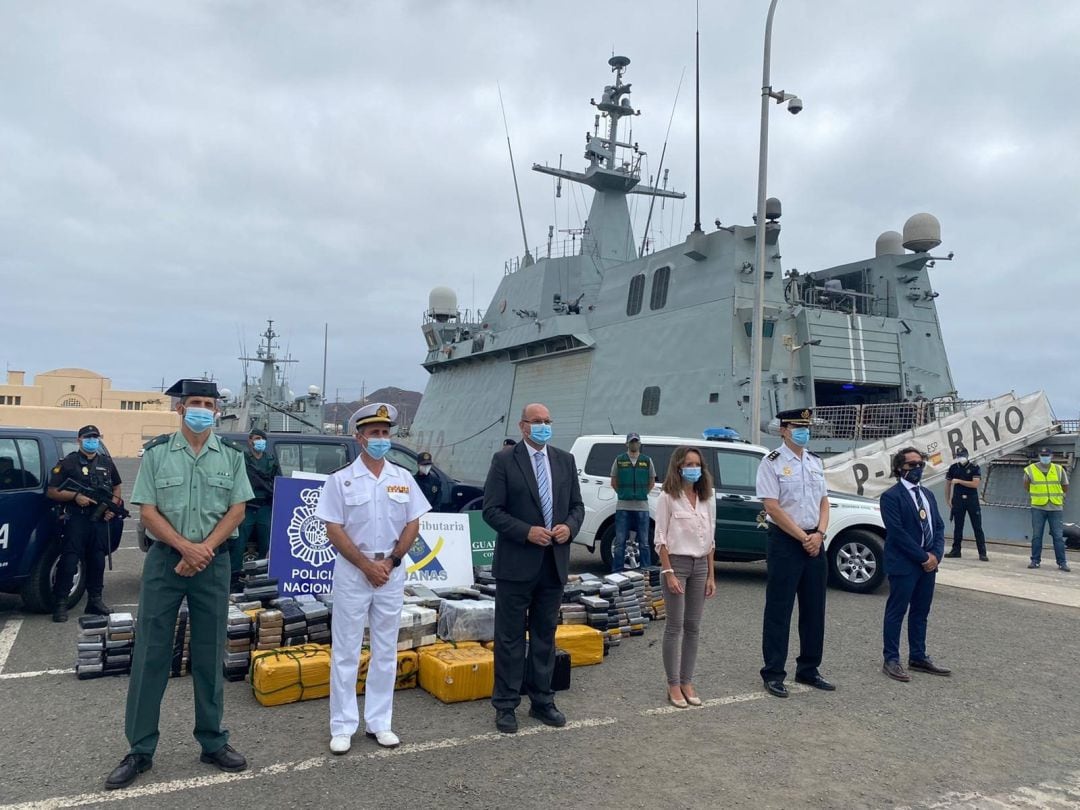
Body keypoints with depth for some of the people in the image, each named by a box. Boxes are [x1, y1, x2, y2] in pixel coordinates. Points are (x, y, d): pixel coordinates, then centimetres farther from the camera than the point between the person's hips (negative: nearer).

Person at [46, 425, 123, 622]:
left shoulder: (106, 463, 14)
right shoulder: (68, 463, 0)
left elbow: (116, 487, 22)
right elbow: (51, 492, -3)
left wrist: (113, 506, 4)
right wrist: (75, 497, -18)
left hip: (100, 519, 4)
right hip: (76, 519, -4)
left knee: (97, 560, 10)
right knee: (69, 561, -7)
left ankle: (95, 600, 20)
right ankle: (60, 603, 0)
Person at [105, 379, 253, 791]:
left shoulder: (231, 456, 4)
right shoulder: (156, 453, 1)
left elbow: (236, 510, -1)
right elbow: (147, 512, -4)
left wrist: (204, 549, -13)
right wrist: (186, 547, -15)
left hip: (213, 562, 1)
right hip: (164, 559, -1)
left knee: (210, 655, 8)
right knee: (150, 654, 3)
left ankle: (212, 742, 19)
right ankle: (140, 749, 15)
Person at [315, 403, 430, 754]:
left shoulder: (403, 478, 5)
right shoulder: (341, 479, -4)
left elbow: (412, 525, 5)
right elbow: (334, 530, -7)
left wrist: (390, 561, -7)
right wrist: (367, 565, -12)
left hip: (392, 571, 3)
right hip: (352, 571, -3)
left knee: (386, 652, 10)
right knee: (346, 652, 4)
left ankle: (379, 723, 20)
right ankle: (343, 727, 14)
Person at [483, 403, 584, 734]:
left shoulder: (565, 460, 9)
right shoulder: (504, 460, -5)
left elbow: (577, 505, 12)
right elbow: (492, 510, -9)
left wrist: (570, 526, -8)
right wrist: (527, 532, -18)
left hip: (554, 563, 4)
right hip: (516, 564, -4)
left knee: (545, 636, 14)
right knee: (510, 638, 5)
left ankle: (542, 701, 26)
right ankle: (506, 705, 17)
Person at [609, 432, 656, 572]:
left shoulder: (647, 460, 6)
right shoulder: (619, 460, 3)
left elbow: (652, 481, 15)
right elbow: (614, 482, 10)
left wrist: (642, 494, 7)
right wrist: (623, 494, 4)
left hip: (642, 507, 1)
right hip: (623, 507, -1)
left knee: (644, 543, 6)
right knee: (620, 542, 2)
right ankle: (616, 573, 9)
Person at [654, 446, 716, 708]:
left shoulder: (707, 498, 9)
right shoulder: (668, 497, -7)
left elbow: (710, 539, 11)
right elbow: (661, 538, -8)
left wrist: (711, 575, 8)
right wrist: (669, 572, -14)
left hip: (700, 564, 5)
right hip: (676, 562, -5)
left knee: (693, 627, 8)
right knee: (675, 626, -1)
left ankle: (687, 682, 17)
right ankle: (673, 685, 7)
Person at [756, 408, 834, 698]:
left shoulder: (815, 463, 13)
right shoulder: (772, 463, -8)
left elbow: (823, 502, 13)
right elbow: (773, 507, -13)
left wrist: (819, 534, -4)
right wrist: (803, 537, -13)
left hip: (815, 542, 7)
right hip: (785, 542, -7)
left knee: (814, 609, 13)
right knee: (779, 610, -1)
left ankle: (808, 670, 26)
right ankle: (773, 674, 8)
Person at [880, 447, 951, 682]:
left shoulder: (927, 495, 15)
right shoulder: (891, 496, -10)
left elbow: (939, 527, 13)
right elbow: (897, 532, -16)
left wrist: (935, 555, -4)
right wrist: (923, 557, -15)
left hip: (928, 564, 8)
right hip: (903, 565, -7)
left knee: (920, 613, 14)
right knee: (896, 612, 0)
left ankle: (918, 658, 24)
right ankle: (891, 660, 6)